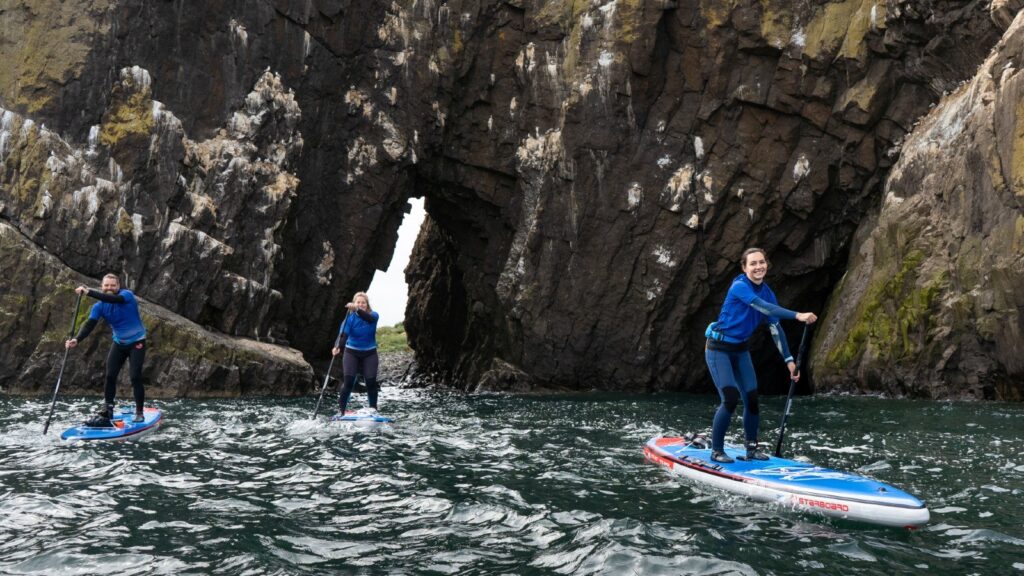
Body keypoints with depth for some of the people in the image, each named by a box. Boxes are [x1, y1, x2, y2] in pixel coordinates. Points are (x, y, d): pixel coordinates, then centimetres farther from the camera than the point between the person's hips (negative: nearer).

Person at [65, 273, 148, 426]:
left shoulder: (127, 295, -19)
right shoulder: (99, 306, -6)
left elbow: (113, 299, -41)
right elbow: (90, 324, -18)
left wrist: (88, 292, -48)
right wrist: (77, 339, -35)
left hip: (136, 342, -5)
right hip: (119, 343, 5)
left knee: (135, 376, -11)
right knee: (110, 376, -1)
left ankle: (139, 413, -2)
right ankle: (106, 412, 10)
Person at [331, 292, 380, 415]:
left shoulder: (373, 315, -9)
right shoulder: (350, 318, -10)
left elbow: (369, 318, -35)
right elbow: (343, 334, -25)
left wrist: (357, 310, -54)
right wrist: (337, 347, -46)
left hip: (369, 354, 1)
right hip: (352, 353, -1)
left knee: (371, 381, -8)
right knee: (348, 380, -13)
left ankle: (373, 408, 8)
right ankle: (341, 409, -9)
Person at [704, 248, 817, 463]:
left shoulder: (767, 292, 1)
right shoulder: (739, 287, -20)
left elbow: (775, 328, 0)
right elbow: (763, 307, -35)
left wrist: (789, 360, -6)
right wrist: (798, 316, -44)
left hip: (740, 350, 7)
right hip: (719, 349, -7)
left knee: (752, 399, 1)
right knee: (731, 399, -15)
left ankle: (752, 448, 17)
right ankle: (716, 451, -2)